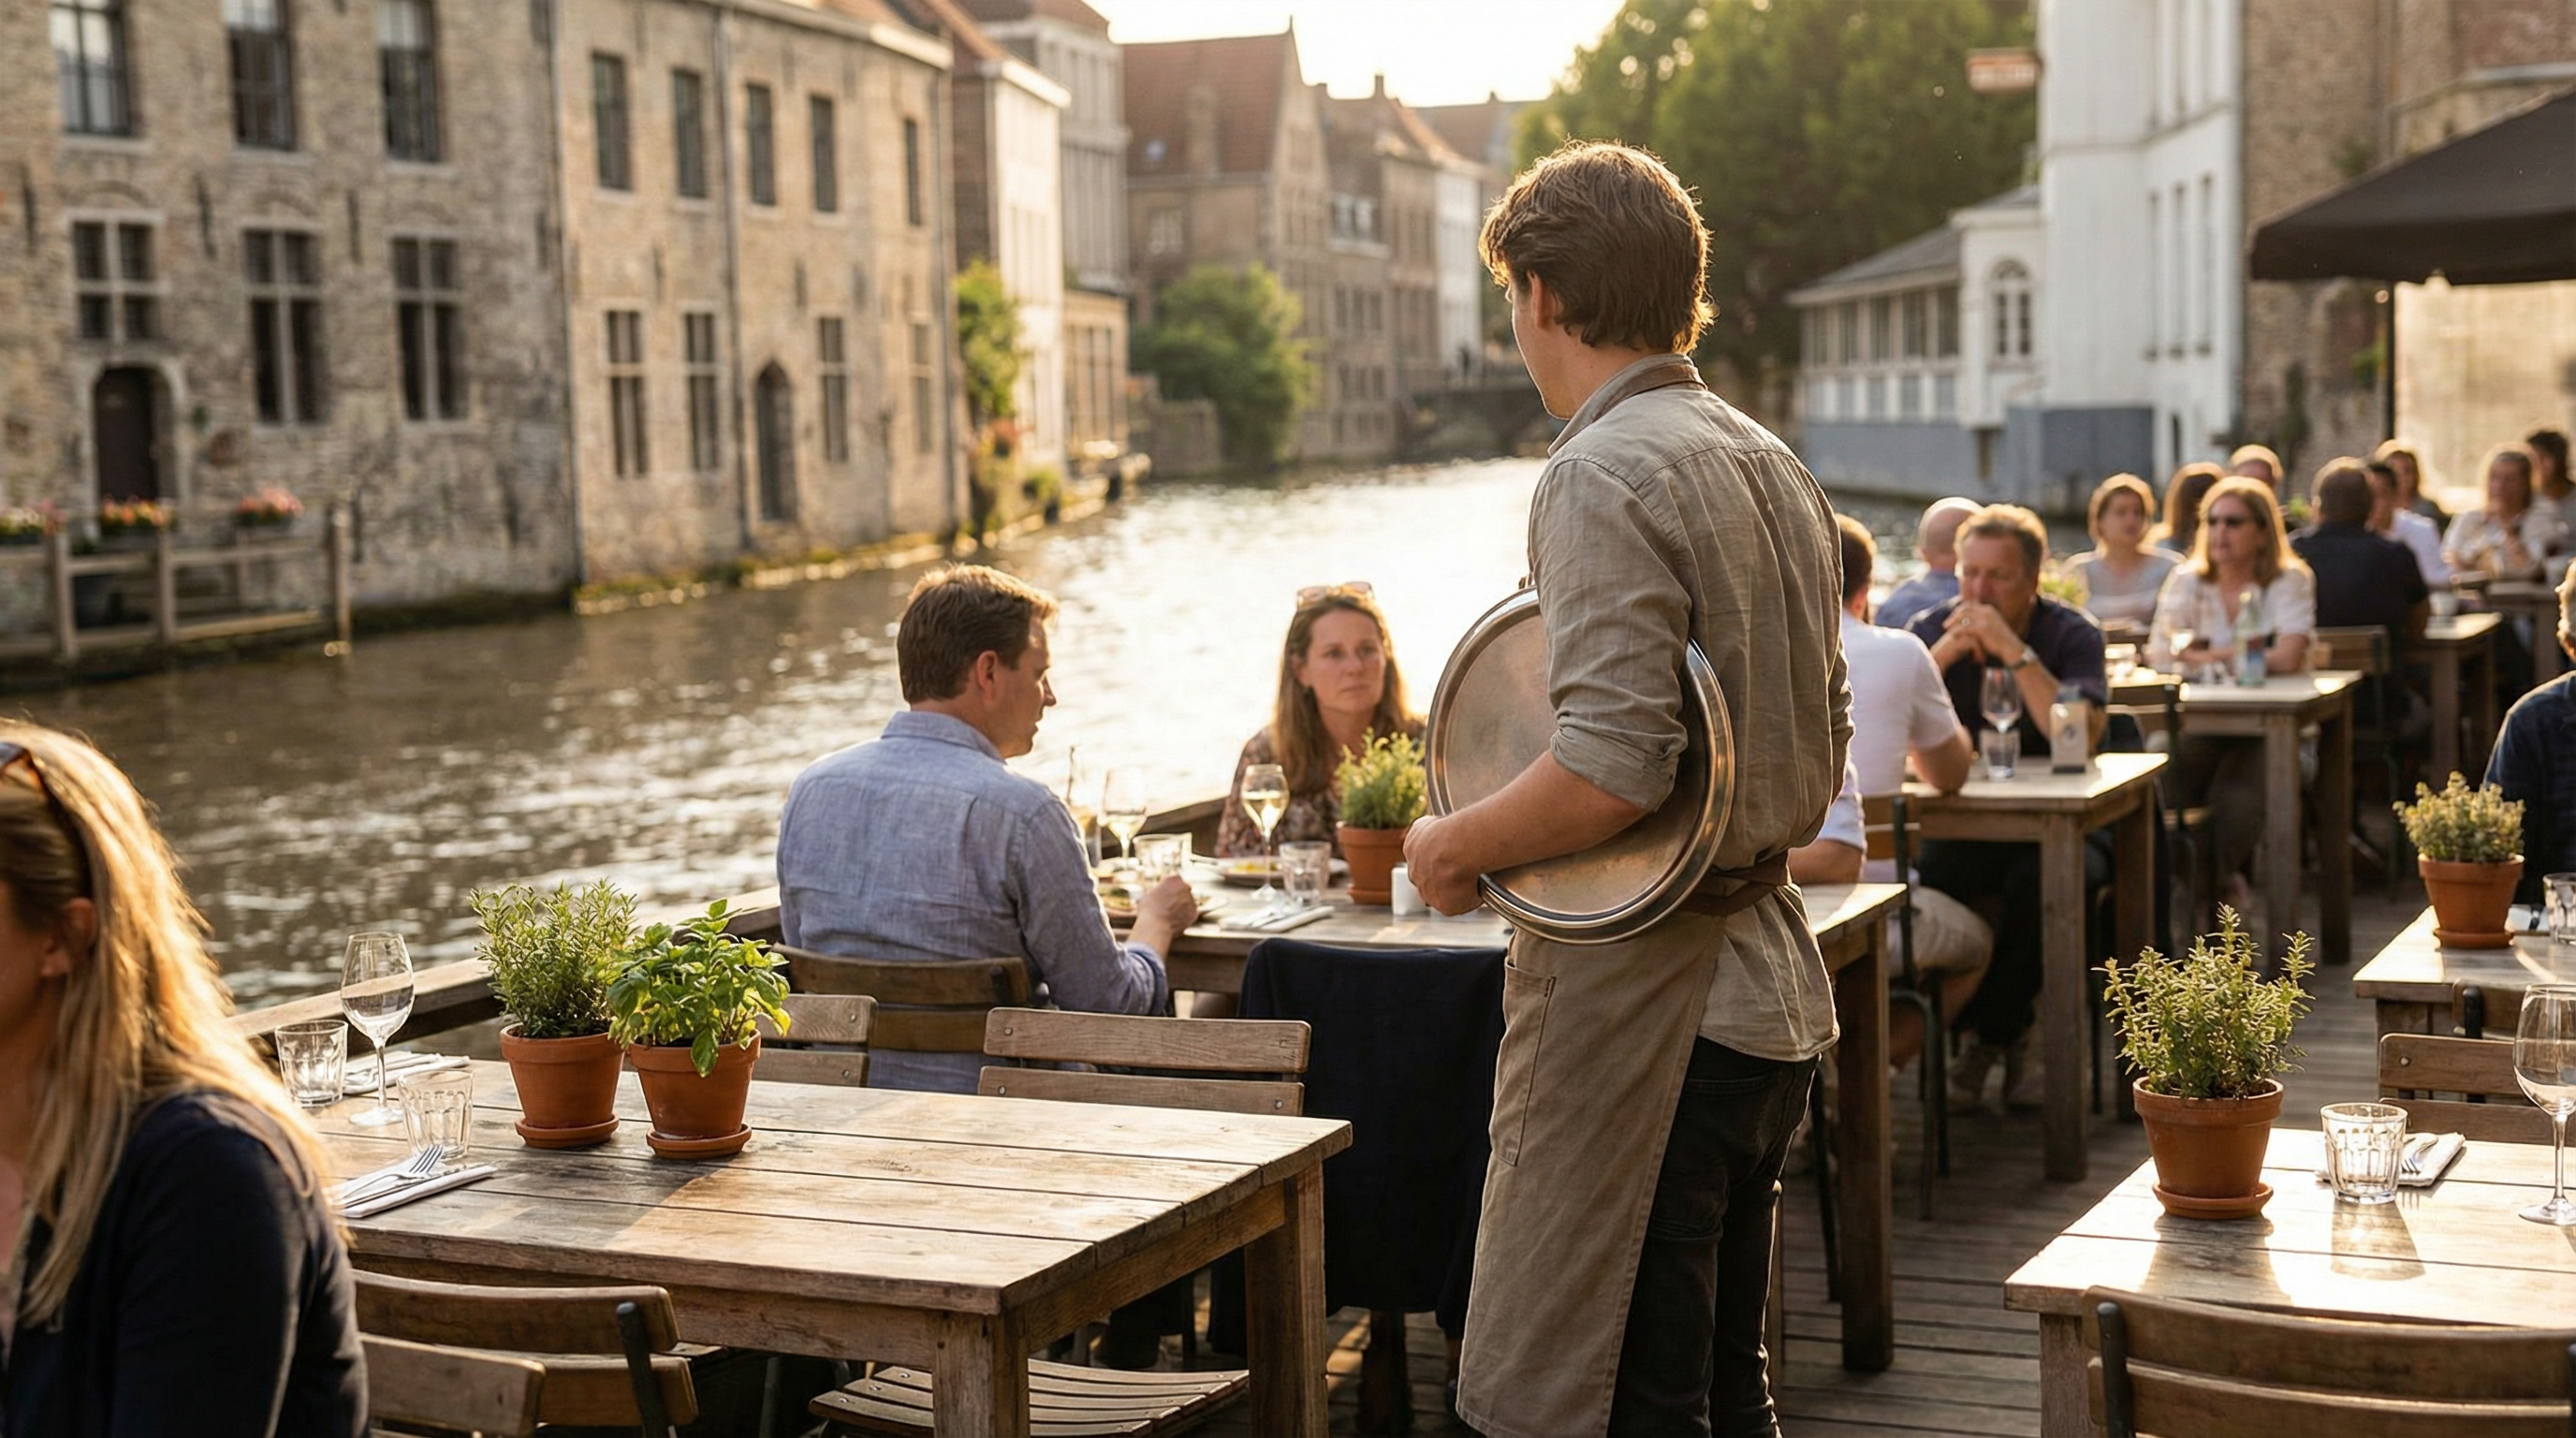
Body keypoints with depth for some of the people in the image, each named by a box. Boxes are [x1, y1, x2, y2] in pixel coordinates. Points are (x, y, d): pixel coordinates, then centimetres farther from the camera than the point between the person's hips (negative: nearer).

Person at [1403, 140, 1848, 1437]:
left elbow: (1615, 766, -25)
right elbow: (1821, 758, 19)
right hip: (1768, 993, 10)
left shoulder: (1605, 474, -15)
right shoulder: (1772, 465, 14)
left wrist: (1454, 846, -11)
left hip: (1641, 1015, -9)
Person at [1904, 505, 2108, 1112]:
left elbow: (2081, 740, -21)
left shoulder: (2072, 634, -2)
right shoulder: (1934, 629, 5)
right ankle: (2004, 1037, -10)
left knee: (2042, 875, -36)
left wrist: (2014, 651, -22)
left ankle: (1994, 1031, -11)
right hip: (1960, 824, 2)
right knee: (1921, 875, -31)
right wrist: (1941, 656, -19)